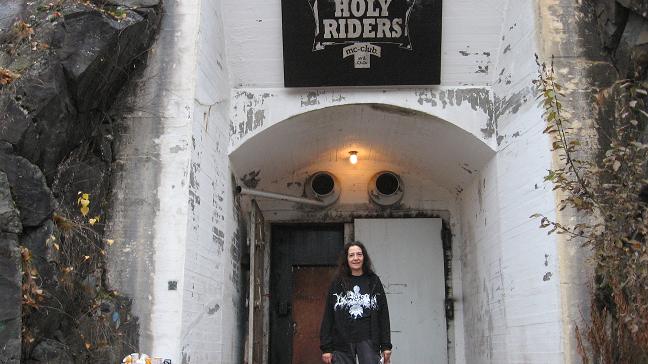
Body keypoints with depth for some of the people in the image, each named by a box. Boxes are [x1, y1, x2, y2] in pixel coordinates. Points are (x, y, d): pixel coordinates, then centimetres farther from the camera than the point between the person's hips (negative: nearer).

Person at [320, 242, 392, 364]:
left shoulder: (374, 281, 6)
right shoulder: (337, 283, 4)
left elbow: (383, 315, 6)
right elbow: (328, 316, 3)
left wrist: (386, 346, 2)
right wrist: (326, 348, -2)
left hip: (368, 341, 0)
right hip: (342, 343, 0)